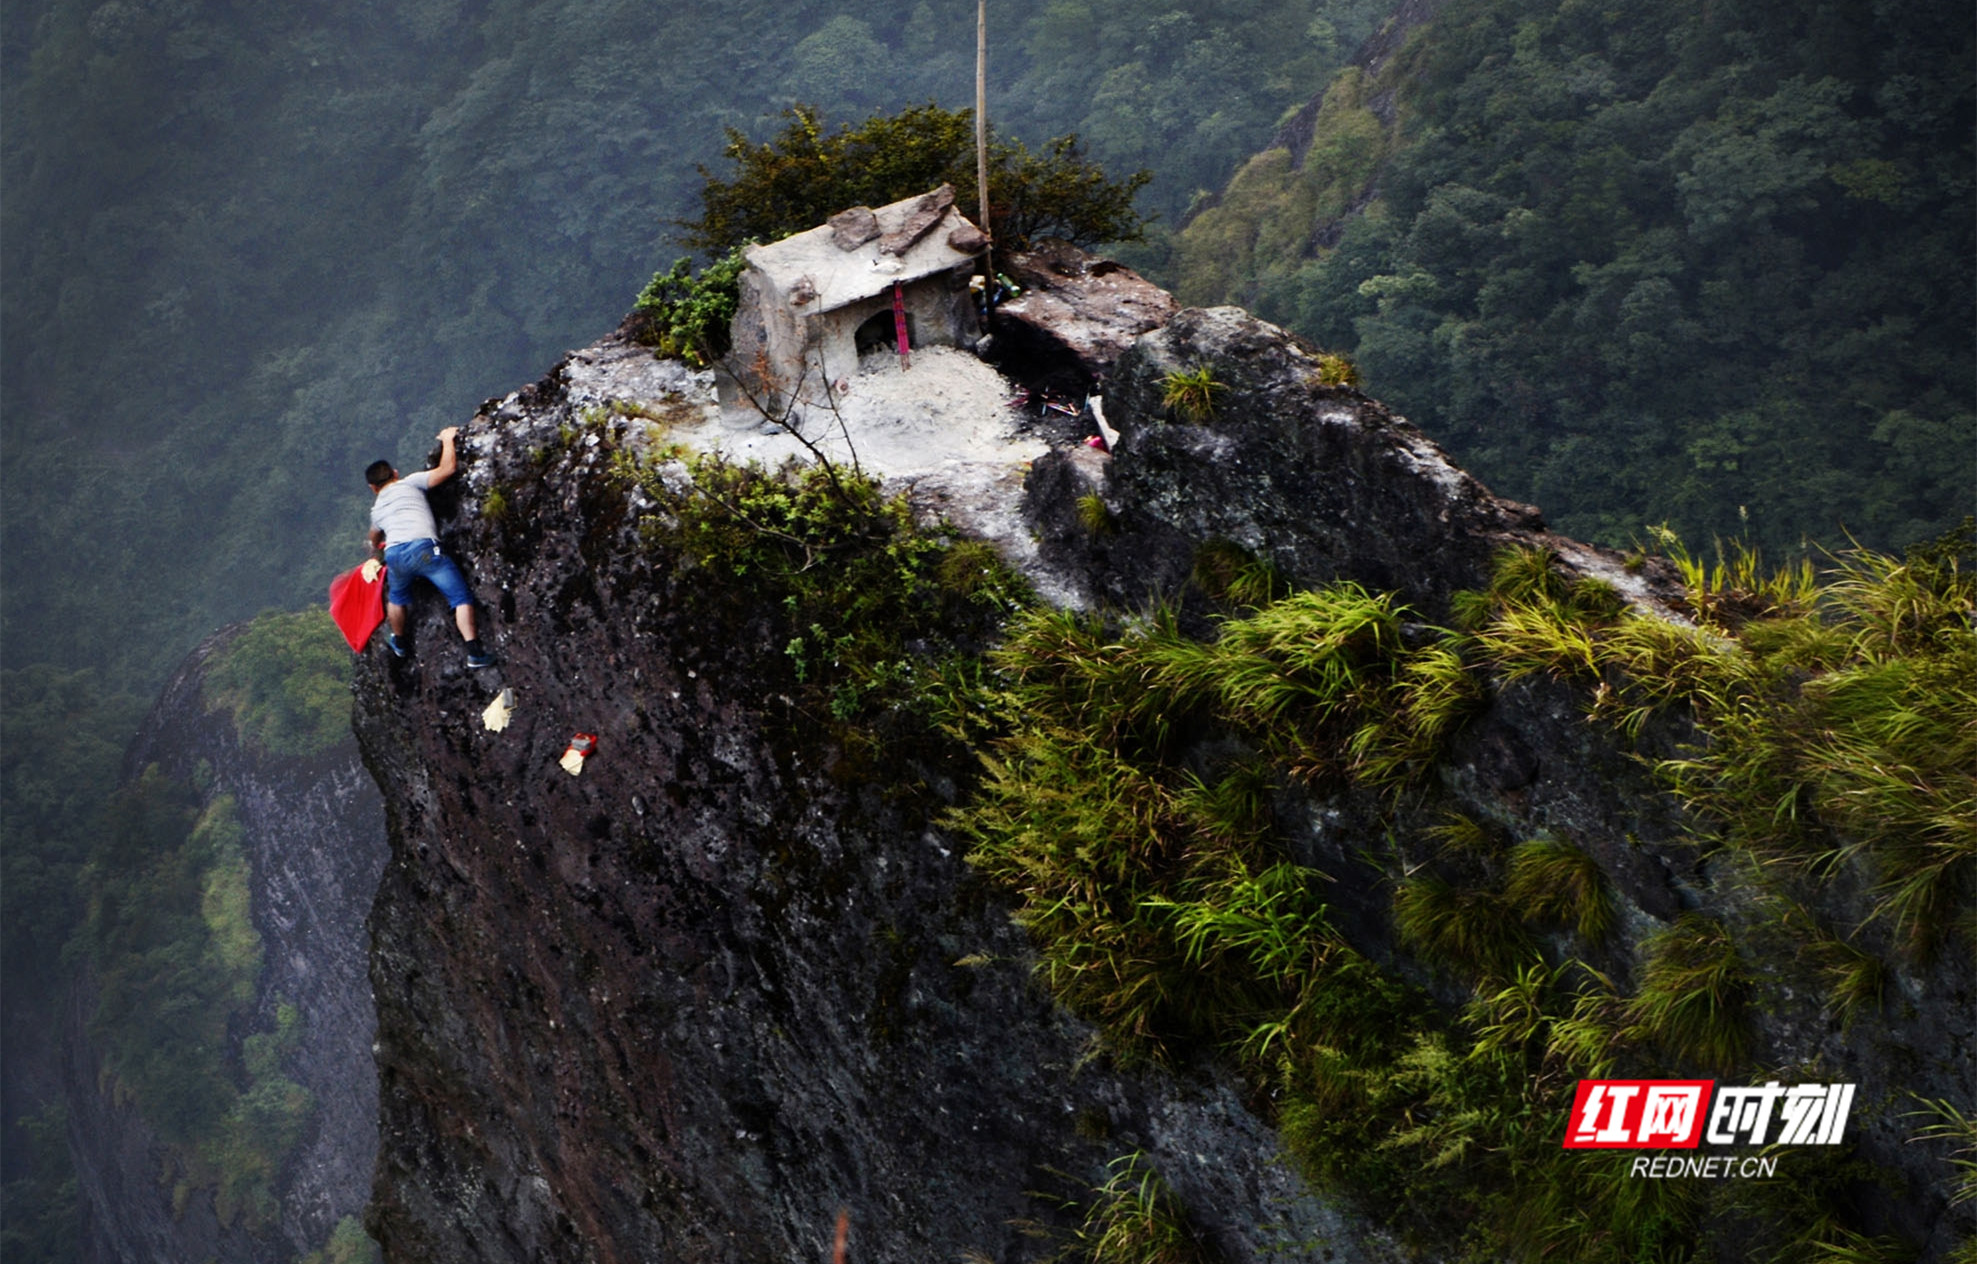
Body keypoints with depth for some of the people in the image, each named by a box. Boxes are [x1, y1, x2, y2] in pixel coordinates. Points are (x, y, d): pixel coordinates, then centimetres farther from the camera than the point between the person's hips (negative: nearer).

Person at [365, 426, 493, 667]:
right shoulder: (408, 483, 17)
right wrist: (448, 439, 23)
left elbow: (375, 539, 51)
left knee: (396, 598, 33)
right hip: (423, 548, -4)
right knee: (461, 597, -2)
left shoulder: (377, 509, 31)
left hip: (394, 555, 4)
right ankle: (474, 652, -15)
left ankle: (399, 644, 50)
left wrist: (375, 548, 76)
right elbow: (447, 468, 6)